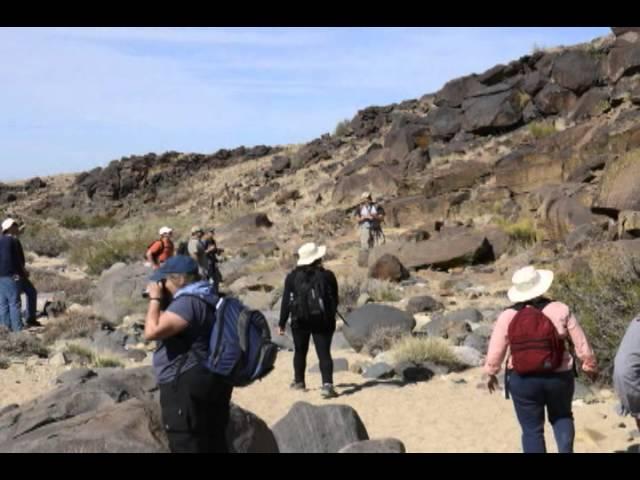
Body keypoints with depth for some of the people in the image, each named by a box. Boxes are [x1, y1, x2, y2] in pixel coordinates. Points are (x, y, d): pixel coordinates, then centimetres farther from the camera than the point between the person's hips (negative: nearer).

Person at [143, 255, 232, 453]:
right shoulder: (203, 297, 14)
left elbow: (151, 332, -25)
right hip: (210, 381, 11)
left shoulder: (188, 301, -19)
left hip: (188, 388, -11)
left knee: (187, 446, -3)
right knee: (214, 444, 15)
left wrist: (155, 299, -13)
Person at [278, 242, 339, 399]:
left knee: (300, 351, 19)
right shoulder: (327, 276, -4)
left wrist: (282, 323, 3)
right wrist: (331, 317, 18)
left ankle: (299, 381, 30)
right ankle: (327, 384, -17)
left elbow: (286, 301, -2)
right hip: (322, 321, -1)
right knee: (324, 353, -3)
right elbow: (335, 300, 3)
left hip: (300, 321, 1)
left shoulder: (292, 277, -2)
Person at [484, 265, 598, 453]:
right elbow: (581, 345, -2)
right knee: (562, 416, 25)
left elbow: (495, 353, -3)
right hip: (559, 378, 1)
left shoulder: (507, 317, -9)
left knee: (532, 429, 13)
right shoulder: (560, 311, -10)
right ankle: (566, 451, 2)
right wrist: (590, 366, 14)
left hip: (523, 381, 0)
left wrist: (491, 374, 14)